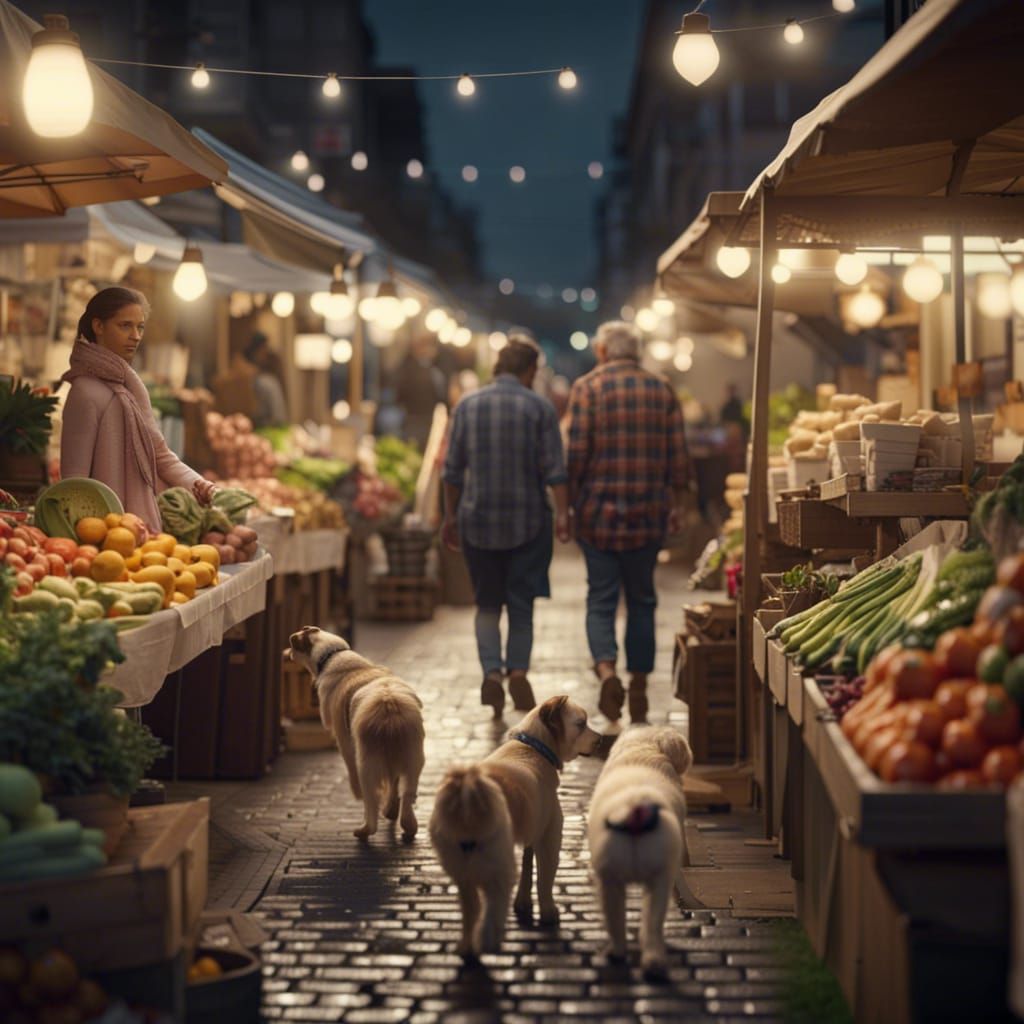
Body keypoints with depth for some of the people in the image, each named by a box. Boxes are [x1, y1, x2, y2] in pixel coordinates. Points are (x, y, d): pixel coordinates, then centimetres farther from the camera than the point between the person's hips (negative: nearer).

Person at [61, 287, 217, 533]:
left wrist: (195, 483, -4)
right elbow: (74, 478, -15)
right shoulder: (87, 392, -14)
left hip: (145, 520, 8)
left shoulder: (131, 385, 12)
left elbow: (158, 453, 12)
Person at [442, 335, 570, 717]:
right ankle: (518, 670, -7)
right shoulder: (539, 407, -3)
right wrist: (562, 513, -6)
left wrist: (451, 516, 12)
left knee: (487, 604, 10)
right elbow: (554, 469, -9)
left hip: (478, 518, 2)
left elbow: (453, 470, 6)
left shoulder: (466, 406, 4)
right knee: (521, 603, 7)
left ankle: (491, 672, -6)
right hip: (527, 519, -2)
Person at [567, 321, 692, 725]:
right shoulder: (662, 389, 5)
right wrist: (675, 504, 13)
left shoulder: (586, 388, -4)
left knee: (601, 597, 3)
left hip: (598, 510, -2)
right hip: (649, 513, 2)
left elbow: (577, 453, -9)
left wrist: (570, 501, 1)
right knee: (642, 599, 12)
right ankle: (639, 685, 14)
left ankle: (606, 670, -18)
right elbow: (678, 456, 3)